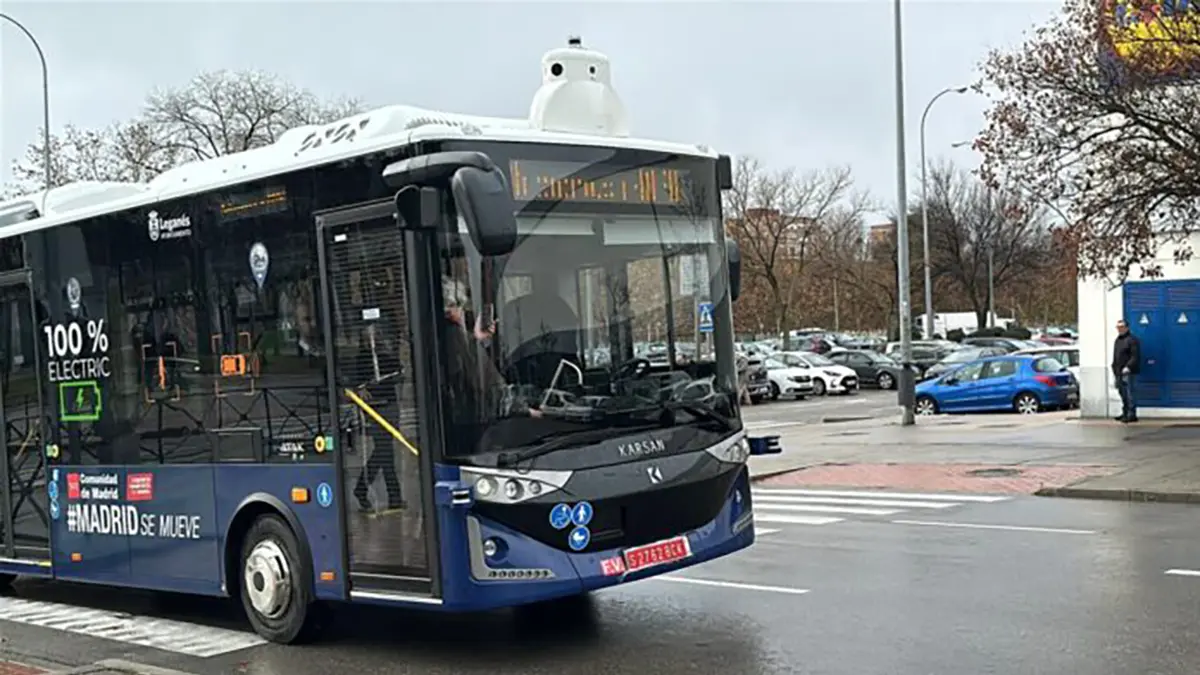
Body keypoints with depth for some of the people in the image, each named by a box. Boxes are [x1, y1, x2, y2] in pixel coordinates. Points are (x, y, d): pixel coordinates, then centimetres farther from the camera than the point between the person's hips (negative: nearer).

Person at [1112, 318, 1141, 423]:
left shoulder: (1132, 340, -7)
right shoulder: (1117, 340, 21)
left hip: (1128, 372, -9)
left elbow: (1135, 356, -15)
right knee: (1122, 393, 12)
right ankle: (1125, 413, 19)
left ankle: (1132, 414, -9)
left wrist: (1128, 367, -21)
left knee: (1129, 393, -10)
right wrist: (1114, 369, 18)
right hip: (1119, 372, 9)